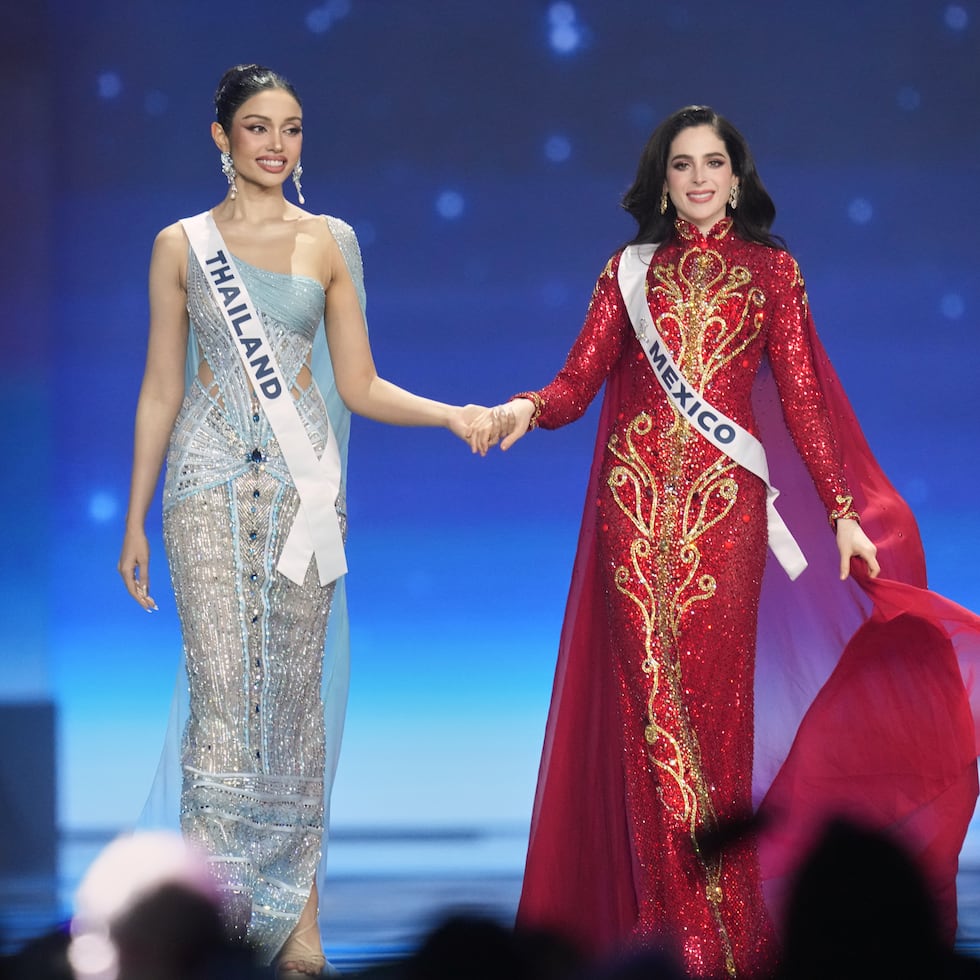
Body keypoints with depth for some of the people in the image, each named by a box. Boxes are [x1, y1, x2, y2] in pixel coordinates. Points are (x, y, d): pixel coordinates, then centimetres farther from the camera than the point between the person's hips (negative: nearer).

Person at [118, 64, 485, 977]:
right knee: (222, 689, -8)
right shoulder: (182, 244, 6)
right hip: (210, 481, -1)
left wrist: (452, 414, -8)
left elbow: (358, 385, 8)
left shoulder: (330, 241, 8)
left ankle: (294, 907, 6)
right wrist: (135, 518, 6)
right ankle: (220, 895, -5)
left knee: (296, 686, 1)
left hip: (303, 481, 1)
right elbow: (161, 388, 8)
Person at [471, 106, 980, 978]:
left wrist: (842, 510, 0)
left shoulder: (771, 270, 10)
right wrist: (525, 409, -17)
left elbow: (801, 397, 6)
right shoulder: (630, 271, 13)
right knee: (649, 696, -3)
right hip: (636, 492, 1)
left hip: (726, 500, -1)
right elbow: (578, 383, 5)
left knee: (714, 695, -5)